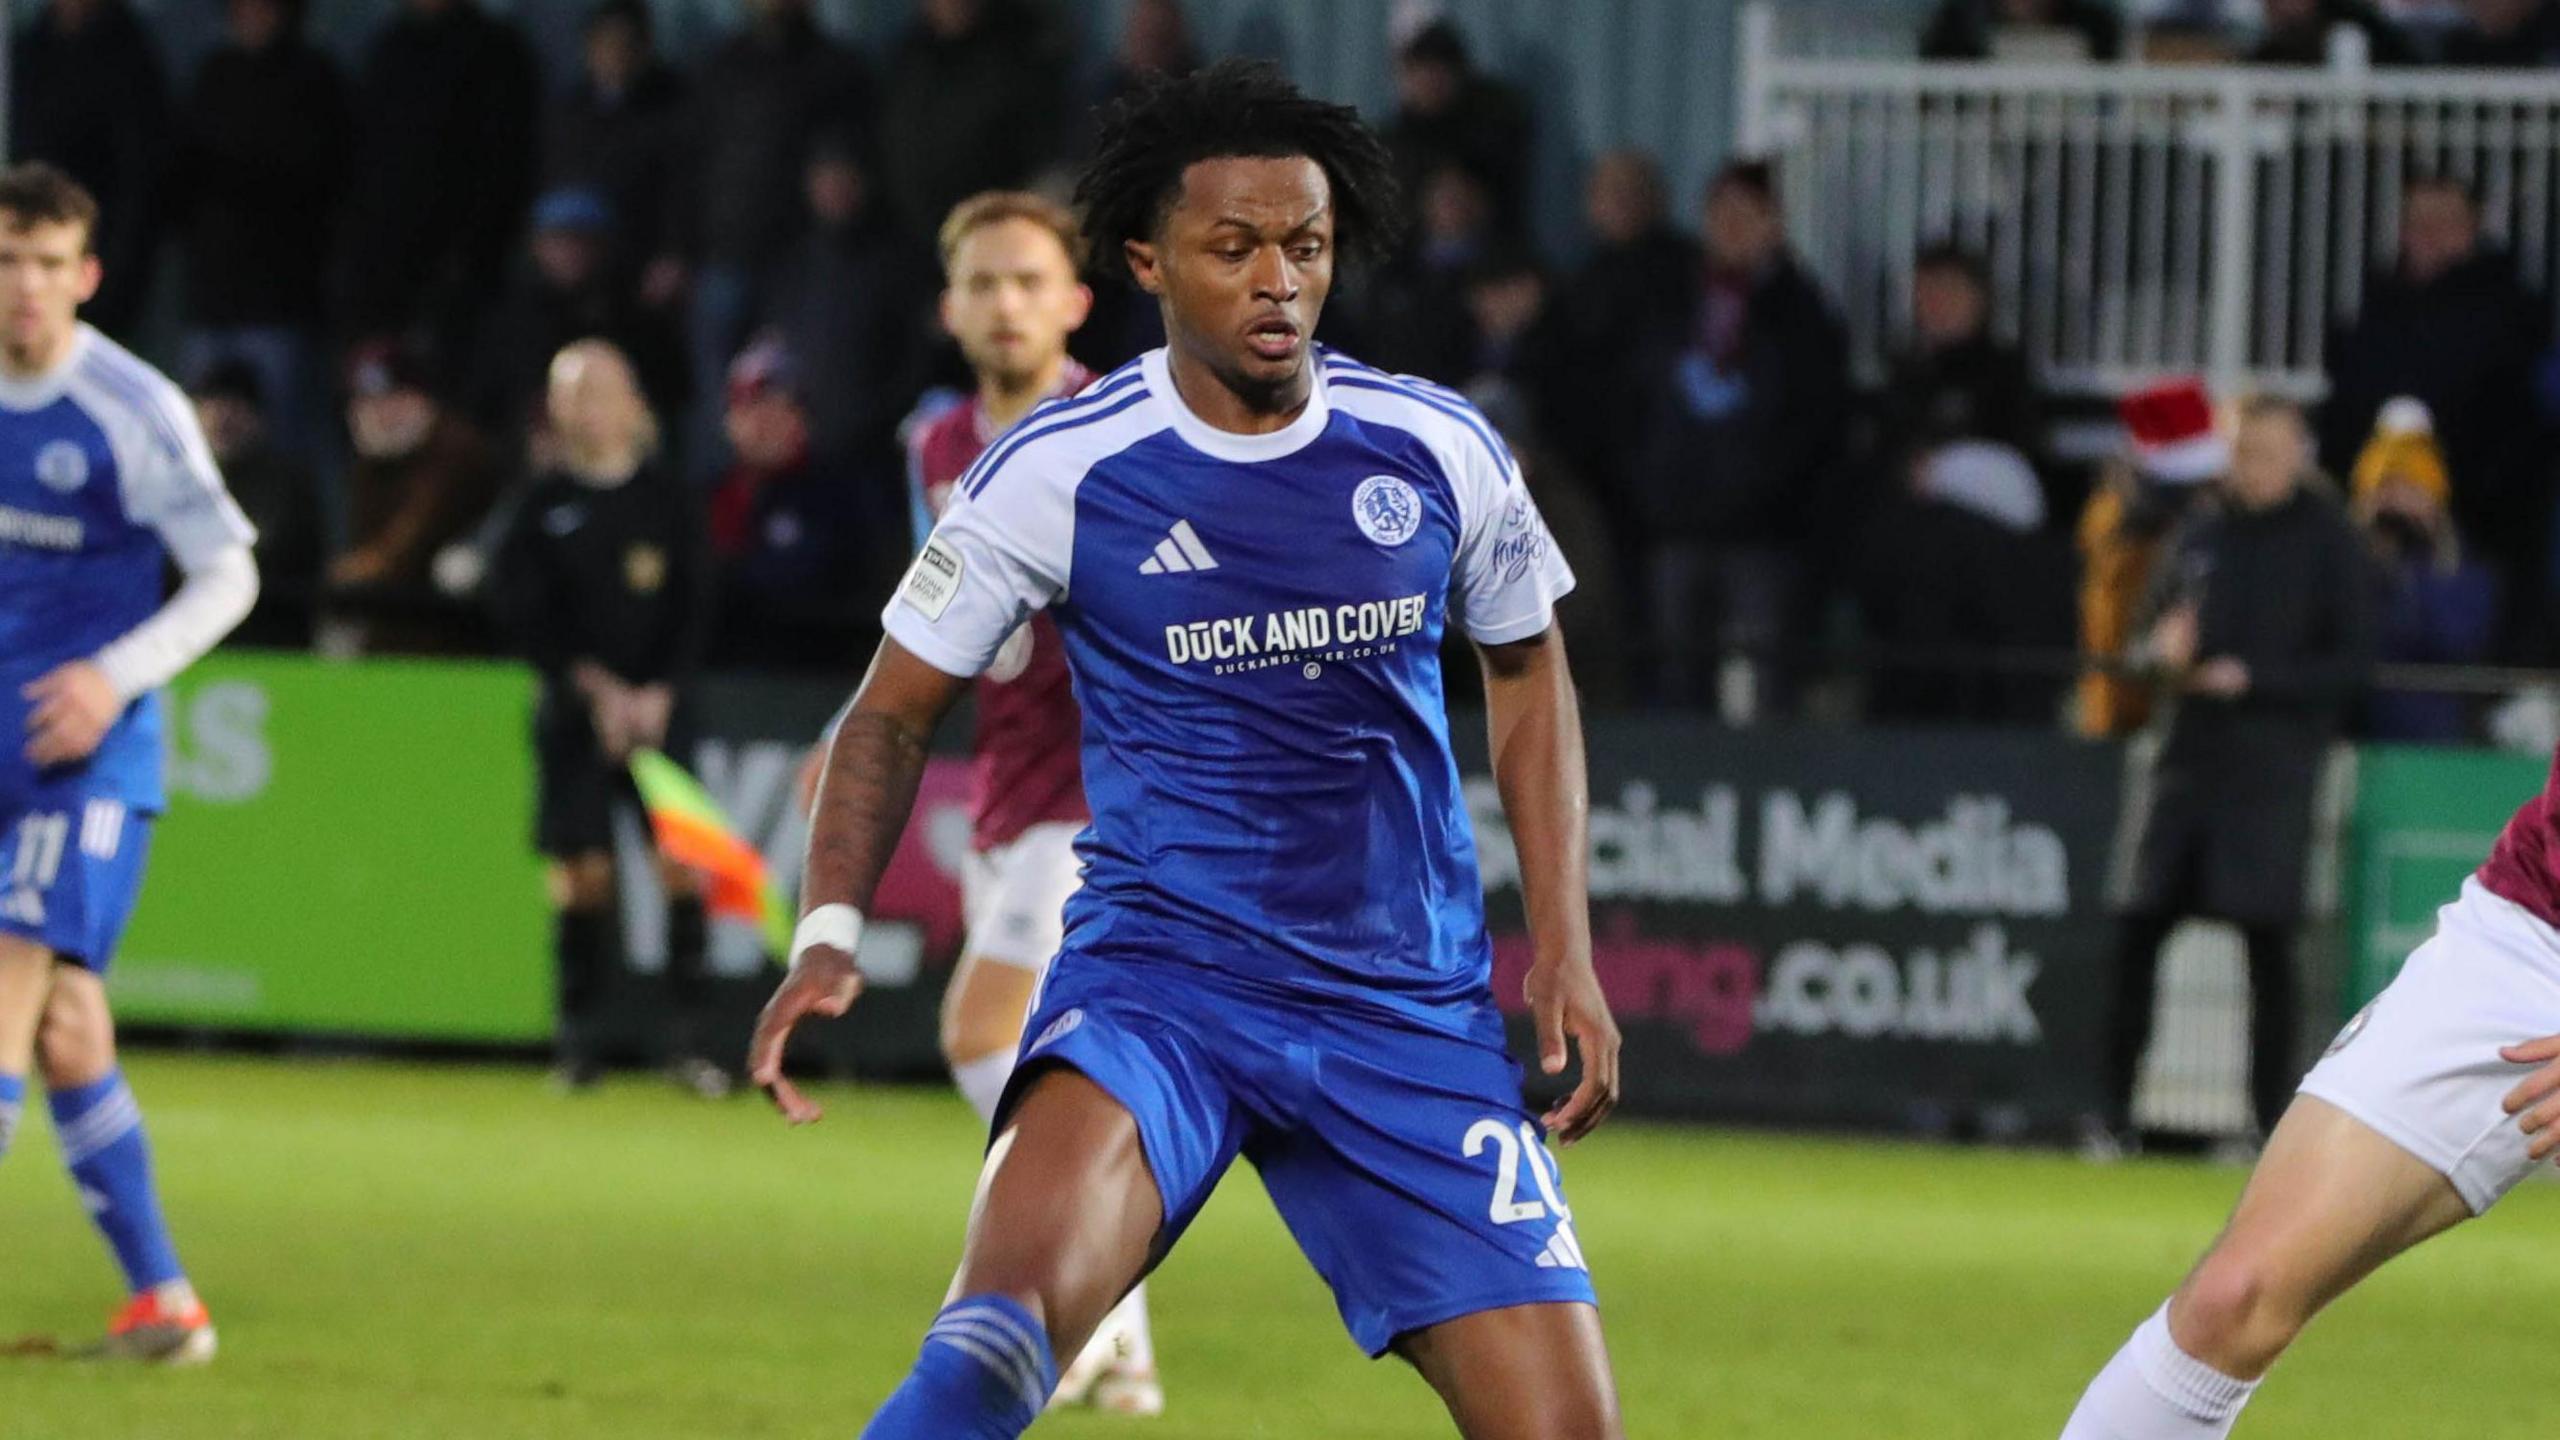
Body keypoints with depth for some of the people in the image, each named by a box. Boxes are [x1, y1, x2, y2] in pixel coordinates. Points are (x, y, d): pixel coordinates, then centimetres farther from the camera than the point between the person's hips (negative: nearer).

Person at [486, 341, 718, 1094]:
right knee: (584, 870, -4)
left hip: (656, 711, 1)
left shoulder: (666, 499, 6)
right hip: (575, 714, -1)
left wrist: (659, 694, -9)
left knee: (682, 862, -9)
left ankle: (690, 1039, -6)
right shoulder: (543, 503, 2)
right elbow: (520, 614, -2)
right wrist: (595, 686, -11)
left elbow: (694, 609, 4)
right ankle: (577, 1038, 7)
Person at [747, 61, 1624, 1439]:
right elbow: (894, 709, 5)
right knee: (1008, 1318, -33)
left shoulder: (1435, 447, 1)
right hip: (1156, 971, -3)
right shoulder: (1060, 471, -6)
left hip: (1412, 1011, 3)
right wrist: (829, 937, -10)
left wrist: (1565, 949, 10)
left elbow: (1526, 669, 18)